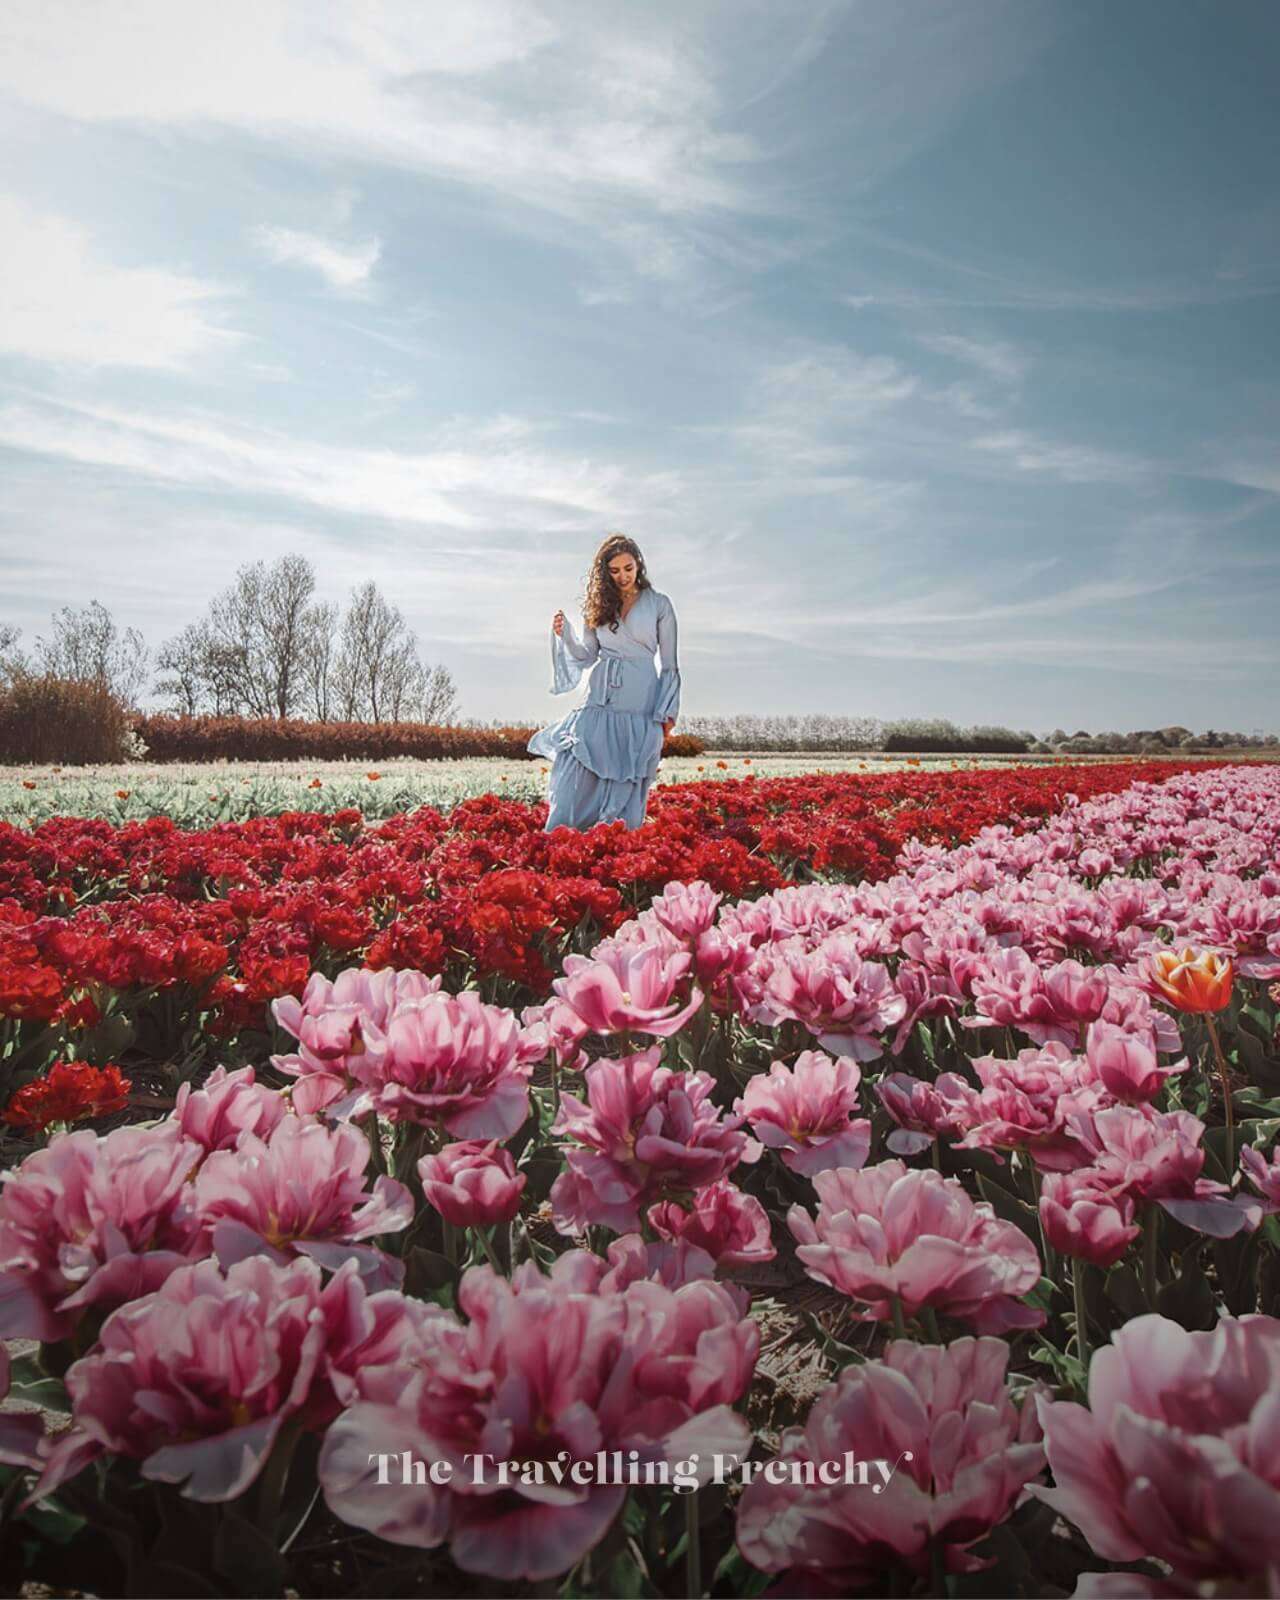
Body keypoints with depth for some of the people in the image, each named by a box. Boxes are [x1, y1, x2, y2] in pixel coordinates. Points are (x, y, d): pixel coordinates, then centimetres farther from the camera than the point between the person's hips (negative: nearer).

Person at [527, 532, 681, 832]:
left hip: (640, 704, -2)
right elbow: (588, 656, 14)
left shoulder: (659, 604, 4)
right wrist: (565, 634, -4)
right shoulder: (599, 605, 11)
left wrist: (668, 712, -2)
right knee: (577, 778, -6)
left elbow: (670, 664, 5)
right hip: (599, 701, 2)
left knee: (627, 782, 0)